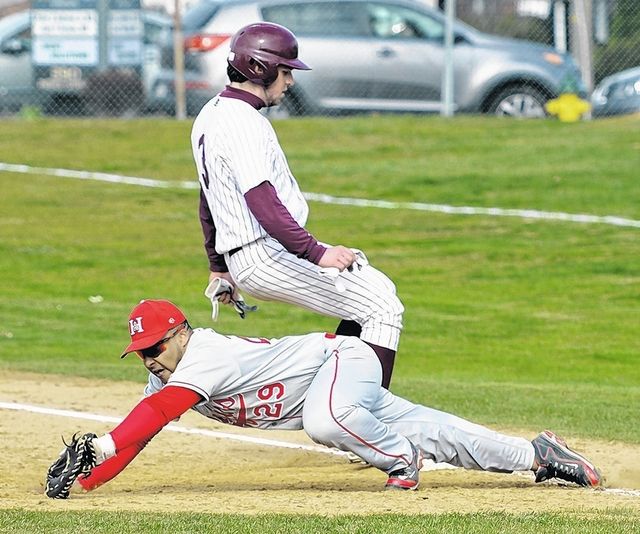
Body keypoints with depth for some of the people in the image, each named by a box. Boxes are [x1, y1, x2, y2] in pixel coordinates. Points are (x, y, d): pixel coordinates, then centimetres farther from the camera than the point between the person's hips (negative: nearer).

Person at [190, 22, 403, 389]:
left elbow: (209, 201, 25)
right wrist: (317, 253, -31)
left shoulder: (211, 115, 16)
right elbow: (261, 201, -29)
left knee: (377, 289, 19)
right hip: (267, 258, -11)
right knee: (383, 309, -12)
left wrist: (219, 266, 32)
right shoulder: (242, 121, -17)